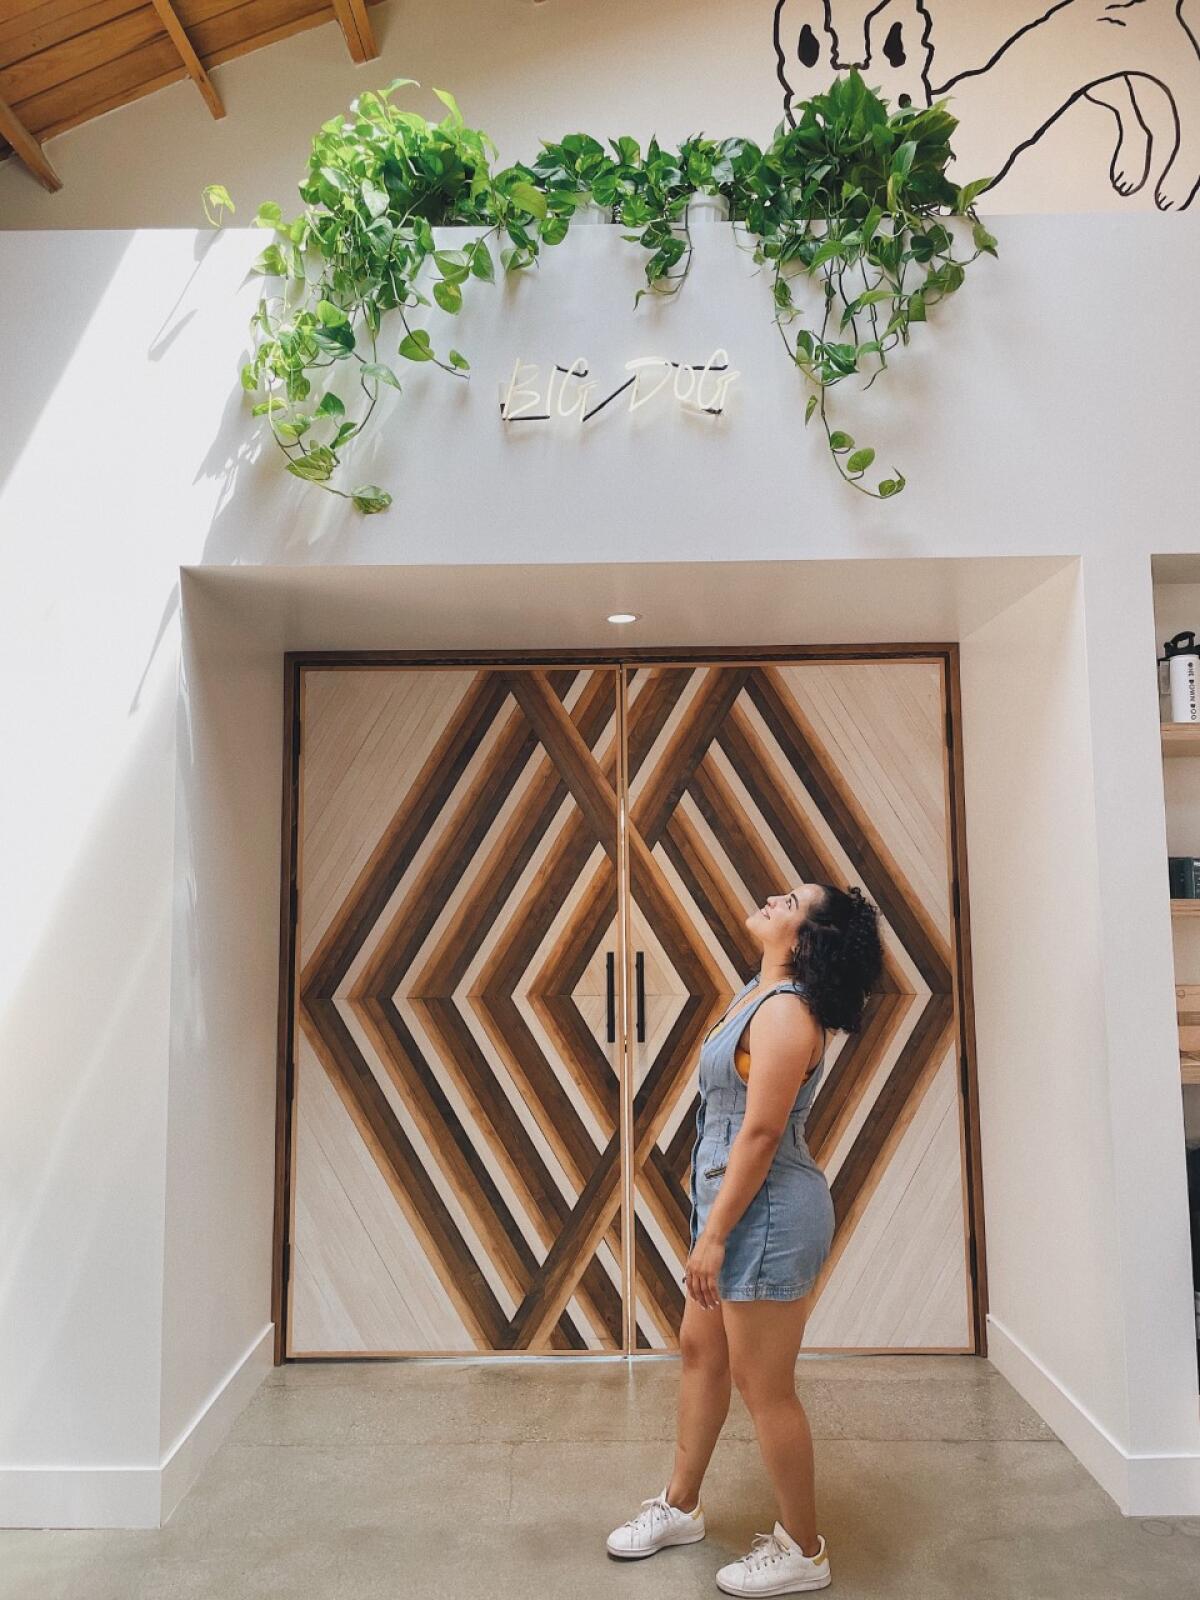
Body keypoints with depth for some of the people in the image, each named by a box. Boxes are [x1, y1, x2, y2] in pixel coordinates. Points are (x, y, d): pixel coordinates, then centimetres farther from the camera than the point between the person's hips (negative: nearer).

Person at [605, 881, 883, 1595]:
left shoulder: (785, 1012, -23)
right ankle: (680, 1506, 41)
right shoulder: (757, 993, 6)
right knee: (701, 1350, 22)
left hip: (768, 1213, -10)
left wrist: (713, 1235, -20)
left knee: (765, 1386, 6)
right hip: (733, 1203, 10)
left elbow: (759, 1134, -24)